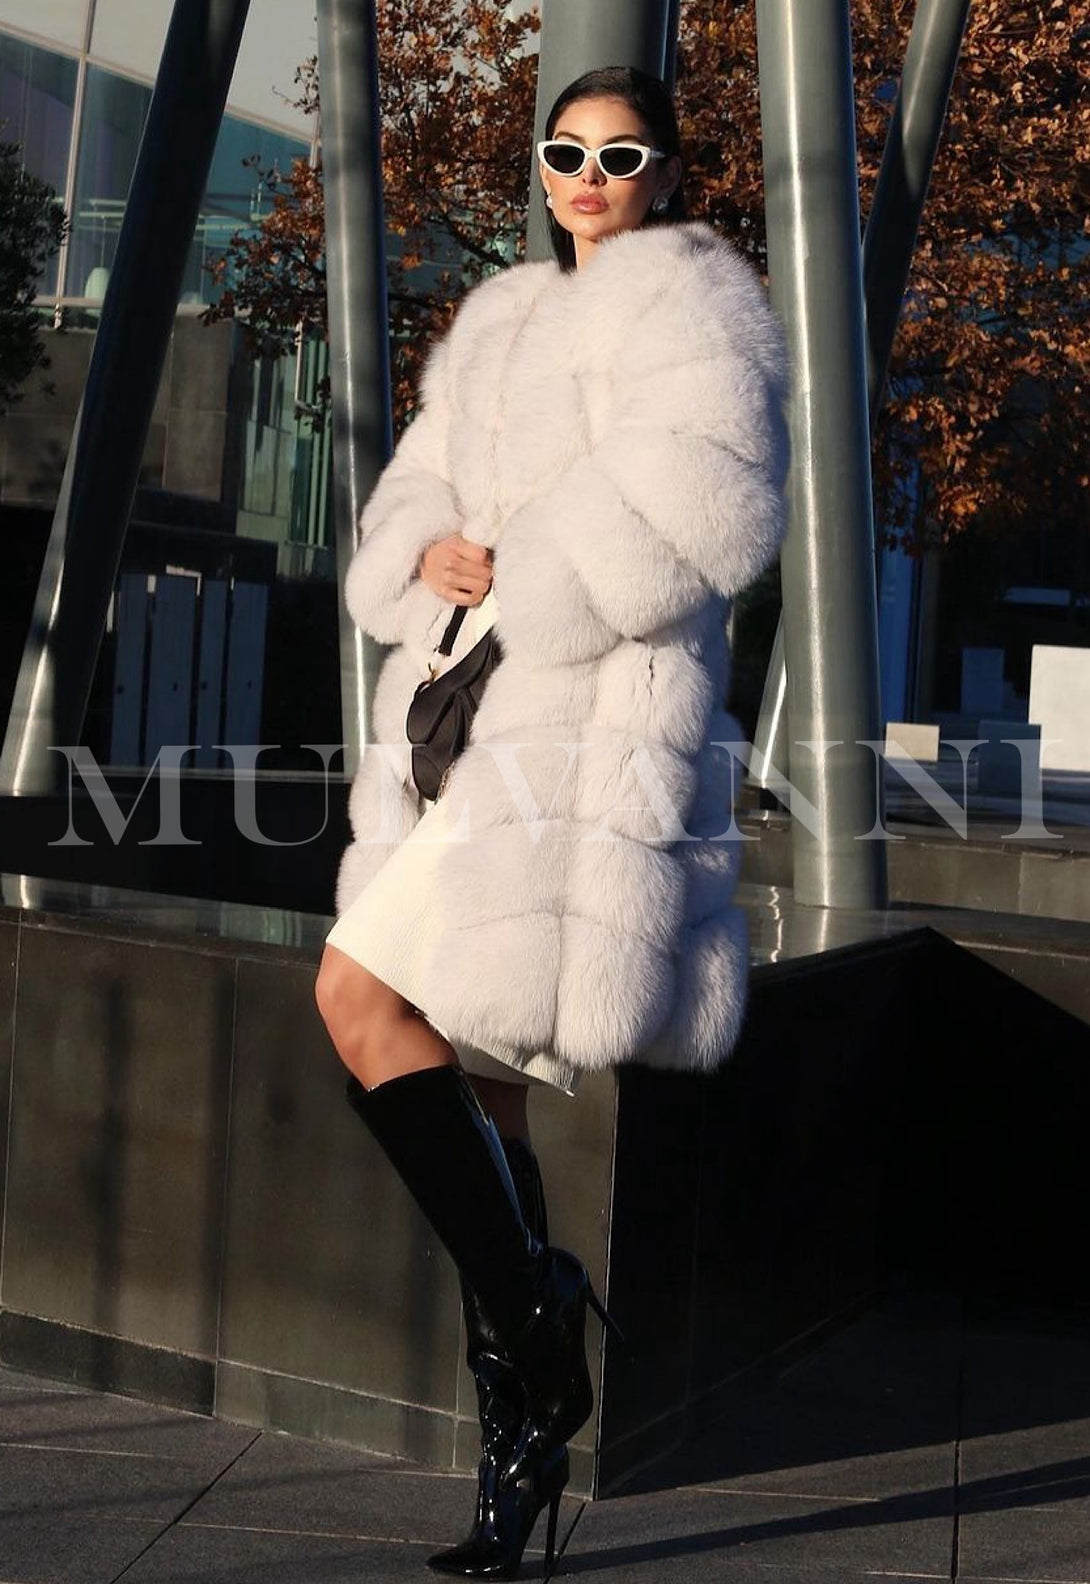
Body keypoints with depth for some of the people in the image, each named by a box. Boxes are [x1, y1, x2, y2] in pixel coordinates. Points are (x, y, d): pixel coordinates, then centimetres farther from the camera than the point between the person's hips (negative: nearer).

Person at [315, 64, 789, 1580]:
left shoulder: (690, 292, 1)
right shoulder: (503, 320, 25)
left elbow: (701, 502, -16)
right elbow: (409, 508, 18)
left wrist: (518, 585, -11)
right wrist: (430, 557, -5)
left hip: (591, 717, -8)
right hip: (475, 712, 8)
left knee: (366, 995, -20)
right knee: (468, 1065, 6)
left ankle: (524, 1313, -6)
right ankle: (530, 1430, 14)